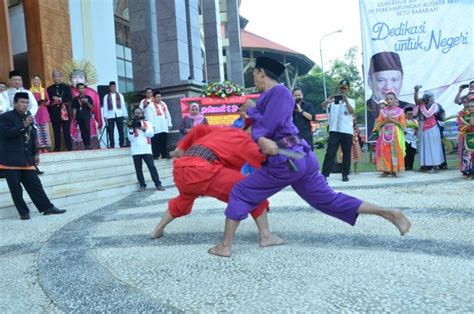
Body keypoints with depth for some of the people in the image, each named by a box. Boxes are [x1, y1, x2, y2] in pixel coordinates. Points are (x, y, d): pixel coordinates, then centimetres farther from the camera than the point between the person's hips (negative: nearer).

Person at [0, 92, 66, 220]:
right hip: (11, 159, -5)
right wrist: (24, 125, -27)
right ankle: (23, 212, 11)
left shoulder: (28, 116, 13)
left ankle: (47, 207, 8)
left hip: (26, 158, 6)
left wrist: (35, 153, 15)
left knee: (35, 184, 6)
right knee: (16, 188, 1)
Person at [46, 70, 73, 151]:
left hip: (65, 113, -2)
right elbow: (48, 102, 10)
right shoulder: (49, 89, 13)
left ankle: (70, 149, 1)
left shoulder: (66, 87, 9)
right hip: (54, 114, 2)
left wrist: (60, 99, -14)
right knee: (56, 134, 3)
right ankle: (57, 150, 7)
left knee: (67, 133, -2)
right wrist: (53, 102, -6)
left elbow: (70, 98, -5)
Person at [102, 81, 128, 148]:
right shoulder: (106, 97, 8)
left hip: (119, 115, 1)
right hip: (110, 116, -1)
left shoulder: (120, 95, 12)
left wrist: (125, 115, 4)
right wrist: (105, 116, -3)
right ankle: (112, 146, 5)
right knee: (111, 132, -1)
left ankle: (122, 145, 8)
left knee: (121, 130, 2)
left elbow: (123, 105, 10)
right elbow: (105, 107, 5)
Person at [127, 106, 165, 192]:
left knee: (152, 166, -6)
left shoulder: (148, 123, 9)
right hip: (136, 151, 1)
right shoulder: (131, 125, 7)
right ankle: (142, 185, 11)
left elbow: (151, 134, -6)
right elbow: (130, 138, -2)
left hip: (146, 150, -1)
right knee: (138, 169, 3)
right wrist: (131, 128, -14)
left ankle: (158, 184, -1)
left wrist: (142, 128, -19)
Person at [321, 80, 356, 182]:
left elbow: (352, 112, -9)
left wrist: (346, 101, -25)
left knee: (346, 154, 6)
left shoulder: (351, 101, 11)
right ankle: (324, 175, -10)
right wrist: (327, 101, -32)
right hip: (334, 130, -1)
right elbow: (323, 107, -9)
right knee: (330, 153, -8)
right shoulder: (333, 99, 8)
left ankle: (345, 174, 16)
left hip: (347, 131, 2)